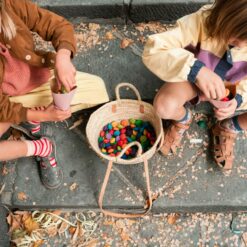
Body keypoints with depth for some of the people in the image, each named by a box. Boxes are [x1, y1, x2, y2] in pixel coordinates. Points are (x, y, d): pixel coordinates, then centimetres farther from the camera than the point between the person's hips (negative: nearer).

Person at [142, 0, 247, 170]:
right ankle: (183, 119, 8)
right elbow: (153, 50, -41)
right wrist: (196, 69, -54)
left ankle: (229, 128, 12)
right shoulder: (203, 20, -34)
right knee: (164, 106, -32)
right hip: (196, 78, -2)